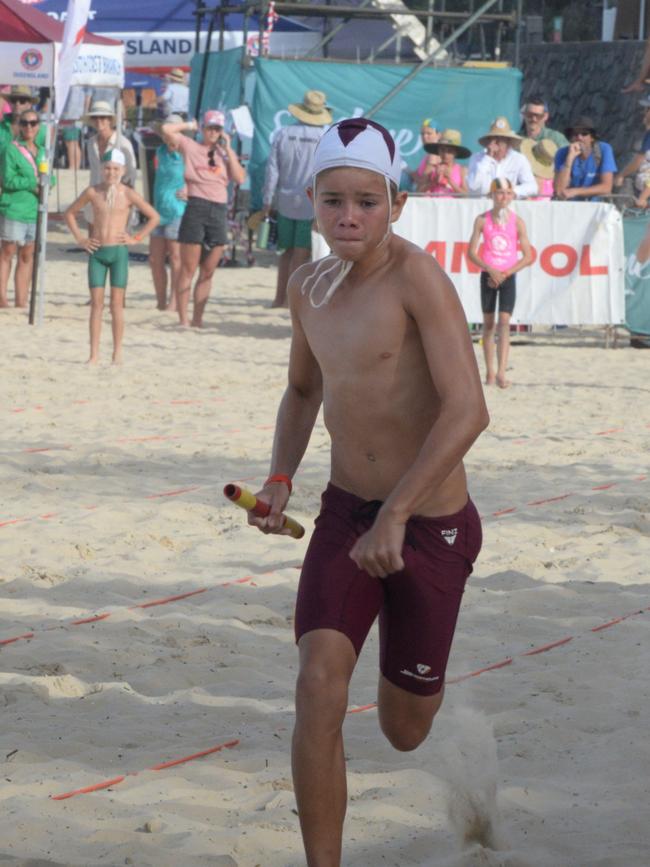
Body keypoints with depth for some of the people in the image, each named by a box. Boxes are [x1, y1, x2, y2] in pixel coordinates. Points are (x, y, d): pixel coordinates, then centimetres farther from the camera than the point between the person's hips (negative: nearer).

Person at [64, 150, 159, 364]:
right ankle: (94, 354, 2)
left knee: (117, 303, 0)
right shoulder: (93, 192, 2)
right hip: (96, 251, 2)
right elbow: (70, 213, 13)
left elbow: (154, 217, 2)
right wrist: (80, 239, 6)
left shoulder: (128, 195, -3)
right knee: (96, 302, 1)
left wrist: (136, 238, -3)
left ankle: (117, 353, 4)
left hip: (119, 252, -2)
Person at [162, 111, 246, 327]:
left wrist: (228, 149, 3)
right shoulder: (191, 147, 5)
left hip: (219, 211, 4)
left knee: (207, 273, 6)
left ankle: (197, 320, 10)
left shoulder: (226, 153, 15)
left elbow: (240, 178, 2)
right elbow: (167, 129, -6)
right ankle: (183, 320, -2)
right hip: (196, 208, -4)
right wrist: (191, 125, 8)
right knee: (188, 270, -3)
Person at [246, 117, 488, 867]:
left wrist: (395, 515, -32)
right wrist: (280, 480, 5)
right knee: (318, 692, -16)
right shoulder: (308, 286, 2)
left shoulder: (417, 276, -20)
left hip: (431, 525, -4)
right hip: (344, 514, 4)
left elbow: (468, 410, -28)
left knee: (404, 732, 12)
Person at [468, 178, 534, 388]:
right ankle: (490, 372, 15)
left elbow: (528, 257, -1)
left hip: (508, 276, -1)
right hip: (488, 276, 1)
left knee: (504, 322, -13)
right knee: (488, 323, 7)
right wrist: (490, 270, -15)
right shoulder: (482, 220, 0)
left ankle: (501, 372, -20)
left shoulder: (517, 222, -1)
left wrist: (505, 274, -11)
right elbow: (472, 253, -1)